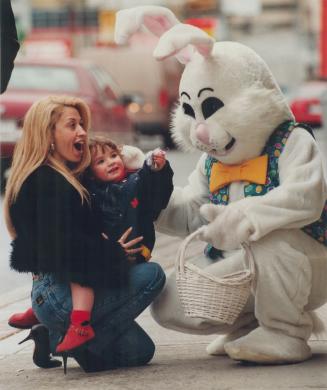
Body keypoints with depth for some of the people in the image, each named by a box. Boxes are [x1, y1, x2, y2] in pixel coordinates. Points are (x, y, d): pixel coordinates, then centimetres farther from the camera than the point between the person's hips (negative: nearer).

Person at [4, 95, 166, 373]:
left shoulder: (62, 179, 19)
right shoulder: (45, 183, -14)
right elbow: (64, 245, -24)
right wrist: (114, 254, -15)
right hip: (58, 295, -10)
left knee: (140, 351, 9)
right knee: (152, 275, -12)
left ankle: (56, 338, 11)